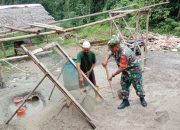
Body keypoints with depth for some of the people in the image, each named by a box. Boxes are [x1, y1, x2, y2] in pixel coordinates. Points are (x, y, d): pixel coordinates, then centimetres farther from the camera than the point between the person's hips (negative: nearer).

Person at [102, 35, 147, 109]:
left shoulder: (124, 54, -37)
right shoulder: (116, 48, -13)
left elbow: (121, 68, -30)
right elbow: (109, 54, 7)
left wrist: (112, 75, -21)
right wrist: (106, 60, -13)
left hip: (134, 70, -8)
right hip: (125, 70, 8)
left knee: (137, 85, 4)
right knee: (124, 85, 10)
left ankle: (142, 99, 27)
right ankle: (125, 101, 21)